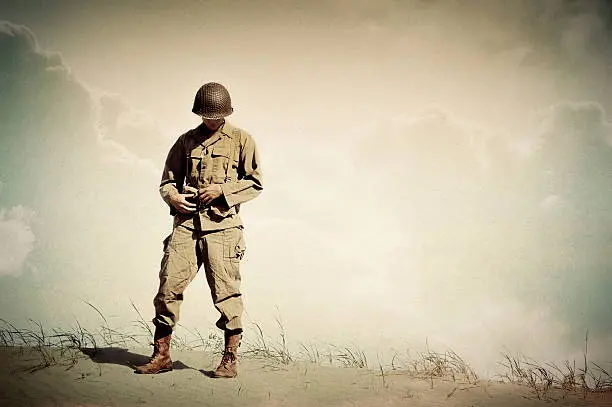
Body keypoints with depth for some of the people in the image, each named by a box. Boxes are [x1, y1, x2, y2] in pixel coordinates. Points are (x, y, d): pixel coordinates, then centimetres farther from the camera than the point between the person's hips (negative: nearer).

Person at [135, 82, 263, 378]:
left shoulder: (241, 140, 8)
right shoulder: (186, 141, 17)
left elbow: (255, 183, 4)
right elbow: (168, 180, 21)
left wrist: (222, 190, -9)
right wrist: (173, 197, -2)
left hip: (222, 224, -3)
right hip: (186, 222, 3)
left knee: (226, 292, -3)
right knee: (168, 287, -1)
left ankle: (230, 358, 8)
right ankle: (161, 355, 11)